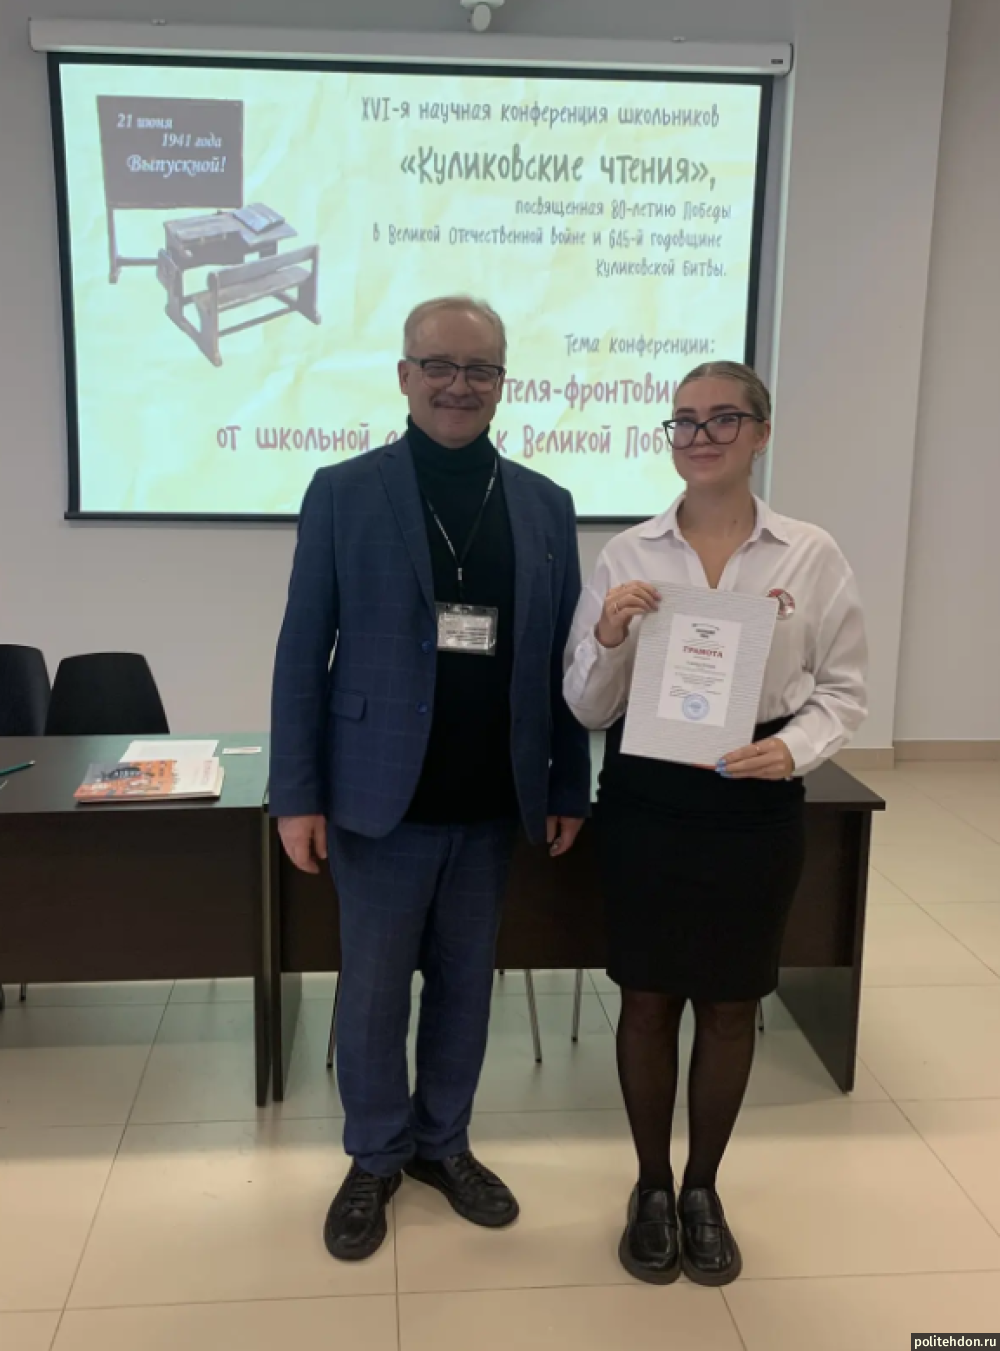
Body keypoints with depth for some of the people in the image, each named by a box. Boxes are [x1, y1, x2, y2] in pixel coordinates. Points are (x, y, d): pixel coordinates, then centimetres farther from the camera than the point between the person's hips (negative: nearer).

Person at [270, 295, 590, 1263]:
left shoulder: (544, 506, 4)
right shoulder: (343, 493, -4)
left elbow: (561, 658, 6)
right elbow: (302, 653, -4)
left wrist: (569, 787, 5)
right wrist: (297, 795, -7)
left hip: (492, 803, 3)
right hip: (379, 798, -2)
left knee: (465, 985, 16)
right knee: (372, 992, 11)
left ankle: (444, 1144, 38)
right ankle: (375, 1157, 34)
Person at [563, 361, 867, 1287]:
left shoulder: (812, 556, -3)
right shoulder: (627, 554, -2)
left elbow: (844, 688, 2)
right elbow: (587, 708, 0)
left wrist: (795, 748, -17)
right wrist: (608, 637, -19)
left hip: (754, 804, 0)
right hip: (645, 800, 0)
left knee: (730, 1004, 14)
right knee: (648, 998, 11)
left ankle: (703, 1189, 36)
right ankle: (651, 1186, 33)